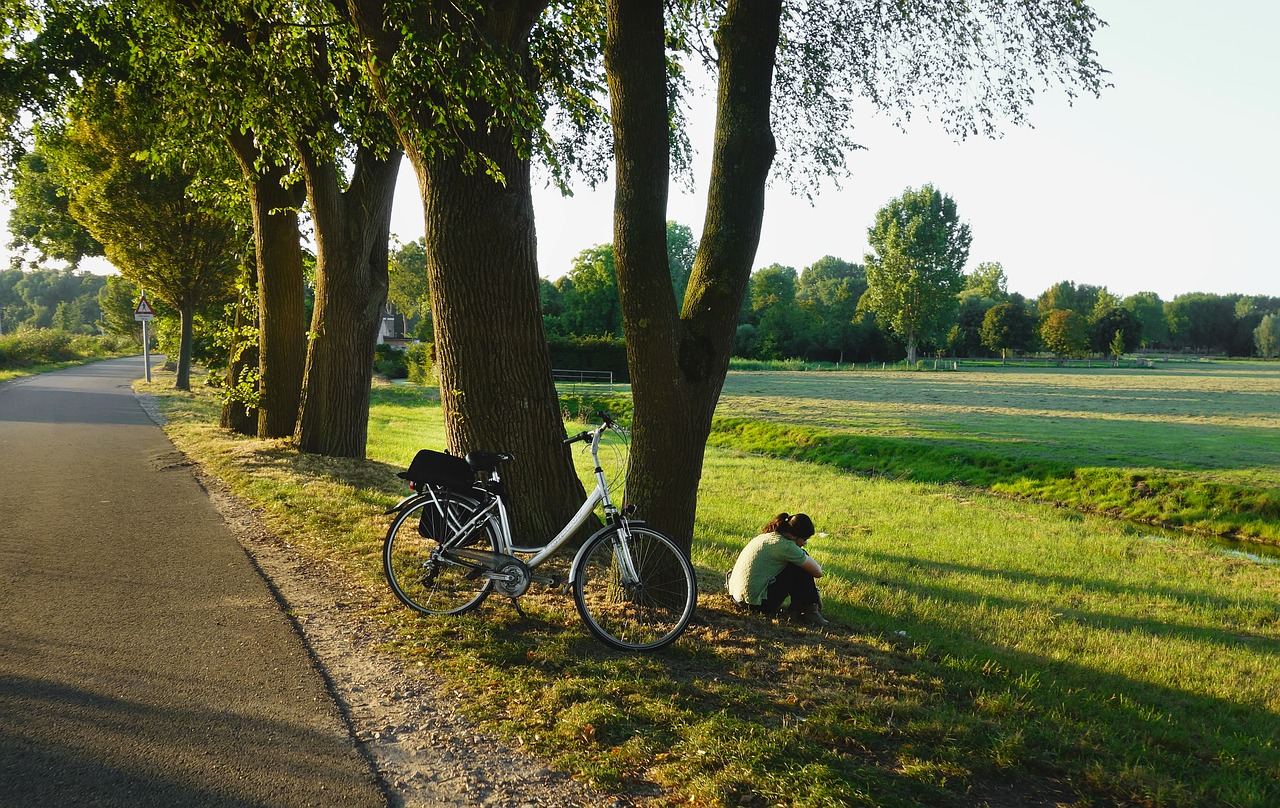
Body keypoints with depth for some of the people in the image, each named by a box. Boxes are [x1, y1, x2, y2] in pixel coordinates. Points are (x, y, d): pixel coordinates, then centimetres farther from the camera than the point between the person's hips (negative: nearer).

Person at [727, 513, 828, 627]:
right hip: (758, 602, -10)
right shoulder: (784, 545, -16)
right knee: (800, 566, -2)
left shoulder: (767, 536, 11)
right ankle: (809, 611, 6)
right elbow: (818, 572, -9)